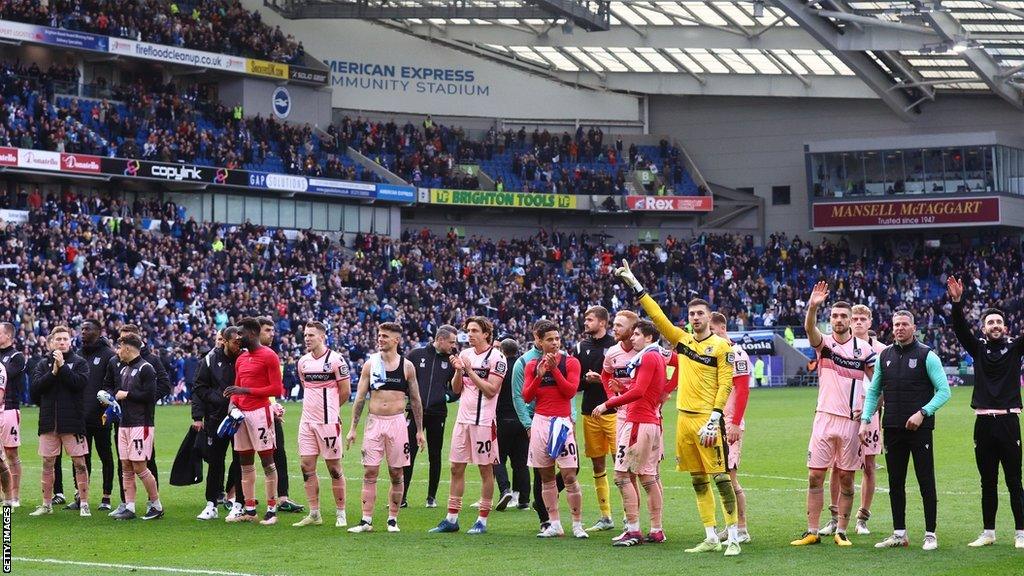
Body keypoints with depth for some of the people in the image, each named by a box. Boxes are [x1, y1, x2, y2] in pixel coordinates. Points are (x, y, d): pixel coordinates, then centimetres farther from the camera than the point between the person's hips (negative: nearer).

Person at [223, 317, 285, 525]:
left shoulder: (268, 356, -7)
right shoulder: (241, 359, 17)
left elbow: (277, 389, -12)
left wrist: (246, 391, -16)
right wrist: (233, 402, 4)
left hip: (260, 412, -8)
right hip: (242, 413, 8)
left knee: (267, 460, -5)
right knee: (245, 463, 8)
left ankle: (272, 509, -3)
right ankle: (249, 509, 13)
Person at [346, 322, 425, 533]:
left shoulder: (407, 366, 3)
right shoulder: (370, 364, 4)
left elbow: (415, 400, 8)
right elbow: (360, 398, 5)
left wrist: (420, 430, 6)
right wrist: (352, 428, 1)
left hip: (397, 422, -1)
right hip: (374, 422, 1)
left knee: (397, 474, 3)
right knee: (369, 473, -2)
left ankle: (392, 520, 12)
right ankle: (366, 520, 1)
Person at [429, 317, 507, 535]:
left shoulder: (496, 358, -8)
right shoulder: (465, 355, 12)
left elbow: (491, 391, -15)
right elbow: (456, 389, 13)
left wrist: (470, 371, -14)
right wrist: (458, 371, -4)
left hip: (483, 420, -6)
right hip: (463, 418, 6)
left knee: (485, 469, 1)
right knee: (457, 468, 6)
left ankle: (482, 520, 7)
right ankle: (451, 519, 11)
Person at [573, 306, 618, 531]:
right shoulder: (581, 348, 12)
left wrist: (604, 379, -16)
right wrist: (586, 380, -7)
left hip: (613, 410, -5)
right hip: (590, 411, 5)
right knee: (598, 464, 9)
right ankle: (605, 517, 17)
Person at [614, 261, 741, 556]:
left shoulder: (721, 346, -3)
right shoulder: (682, 339, 13)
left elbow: (725, 385, -8)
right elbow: (657, 316, 13)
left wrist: (714, 419, -16)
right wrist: (634, 284, 10)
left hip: (707, 418, -6)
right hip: (684, 418, 6)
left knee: (720, 477, -8)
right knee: (698, 481, 8)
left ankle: (733, 537, -5)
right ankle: (711, 539, 13)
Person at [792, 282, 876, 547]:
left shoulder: (864, 349, 3)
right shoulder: (823, 343, 2)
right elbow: (809, 329, -21)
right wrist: (812, 306, -40)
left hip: (852, 421, 0)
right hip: (824, 418, 0)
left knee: (846, 478, 5)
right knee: (815, 476, -1)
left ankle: (841, 531, 14)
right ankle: (812, 532, 5)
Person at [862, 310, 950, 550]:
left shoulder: (926, 356, -3)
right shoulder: (884, 356, 11)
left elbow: (944, 391, -6)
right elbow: (873, 392, 17)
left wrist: (922, 413, -17)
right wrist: (865, 420, 5)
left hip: (920, 429, -5)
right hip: (892, 429, 5)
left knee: (926, 483, -2)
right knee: (895, 484, 7)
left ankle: (930, 535, 4)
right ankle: (899, 535, 14)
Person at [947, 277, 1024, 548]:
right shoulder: (978, 347, 9)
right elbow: (960, 329, -4)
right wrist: (957, 303, -20)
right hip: (984, 422, 2)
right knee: (988, 482, 9)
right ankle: (988, 533, 15)